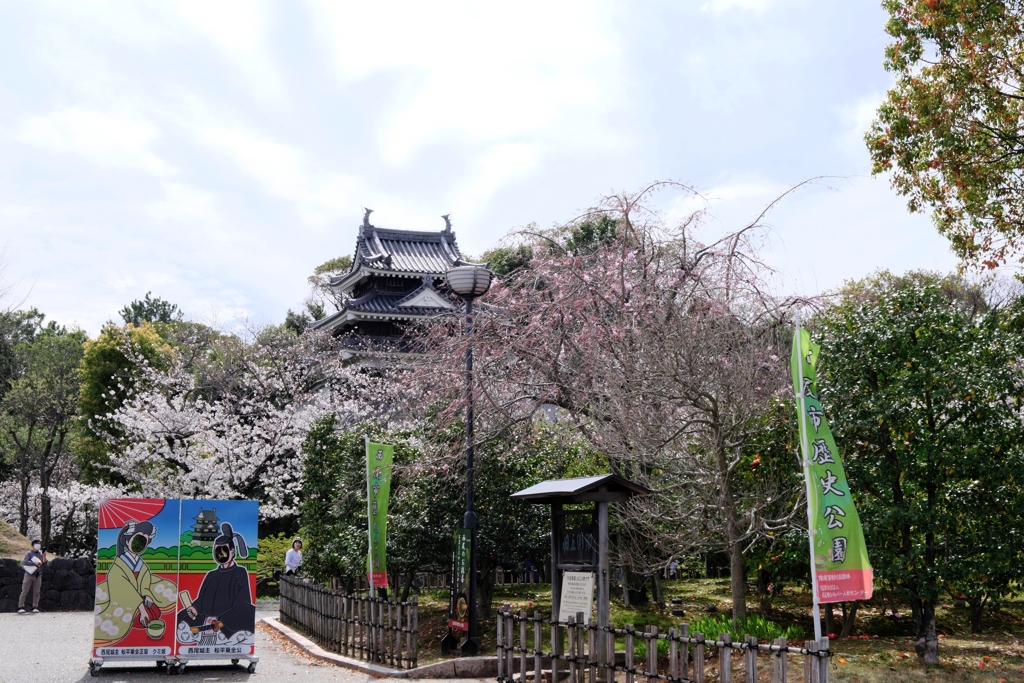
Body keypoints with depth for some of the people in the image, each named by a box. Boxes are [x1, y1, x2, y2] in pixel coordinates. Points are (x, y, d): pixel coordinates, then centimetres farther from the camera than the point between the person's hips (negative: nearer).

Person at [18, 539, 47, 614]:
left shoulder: (41, 554, 11)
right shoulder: (29, 553, 1)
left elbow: (44, 563, 1)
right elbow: (25, 562, -14)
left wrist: (44, 556, -17)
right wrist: (35, 563, -22)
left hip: (38, 576, 3)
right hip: (29, 575, -3)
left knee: (36, 592, 2)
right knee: (24, 591, -4)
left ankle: (35, 607, 6)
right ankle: (20, 607, -2)